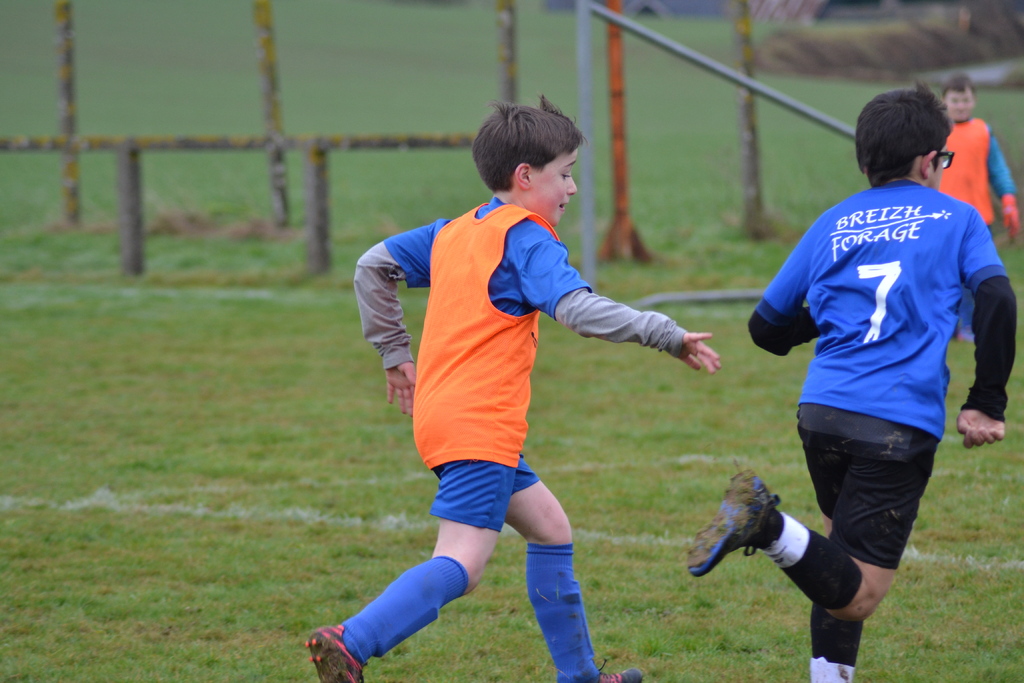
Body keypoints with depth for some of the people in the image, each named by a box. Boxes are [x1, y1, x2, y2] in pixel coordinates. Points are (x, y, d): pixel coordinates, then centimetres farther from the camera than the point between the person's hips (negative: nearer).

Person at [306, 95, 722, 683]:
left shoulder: (455, 231, 16)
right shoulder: (526, 238, -9)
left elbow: (373, 267, 21)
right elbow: (579, 309, -23)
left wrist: (395, 354, 25)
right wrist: (668, 335, -20)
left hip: (441, 413, 10)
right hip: (481, 427, -10)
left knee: (550, 528, 19)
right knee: (463, 563, -18)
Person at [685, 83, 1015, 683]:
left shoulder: (834, 224, 18)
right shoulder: (956, 218, 9)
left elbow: (768, 328, 20)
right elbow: (996, 300, -8)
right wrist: (987, 404, -2)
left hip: (822, 413, 5)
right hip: (902, 425, -5)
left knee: (846, 569, 24)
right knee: (855, 598, -6)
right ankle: (770, 528, -30)